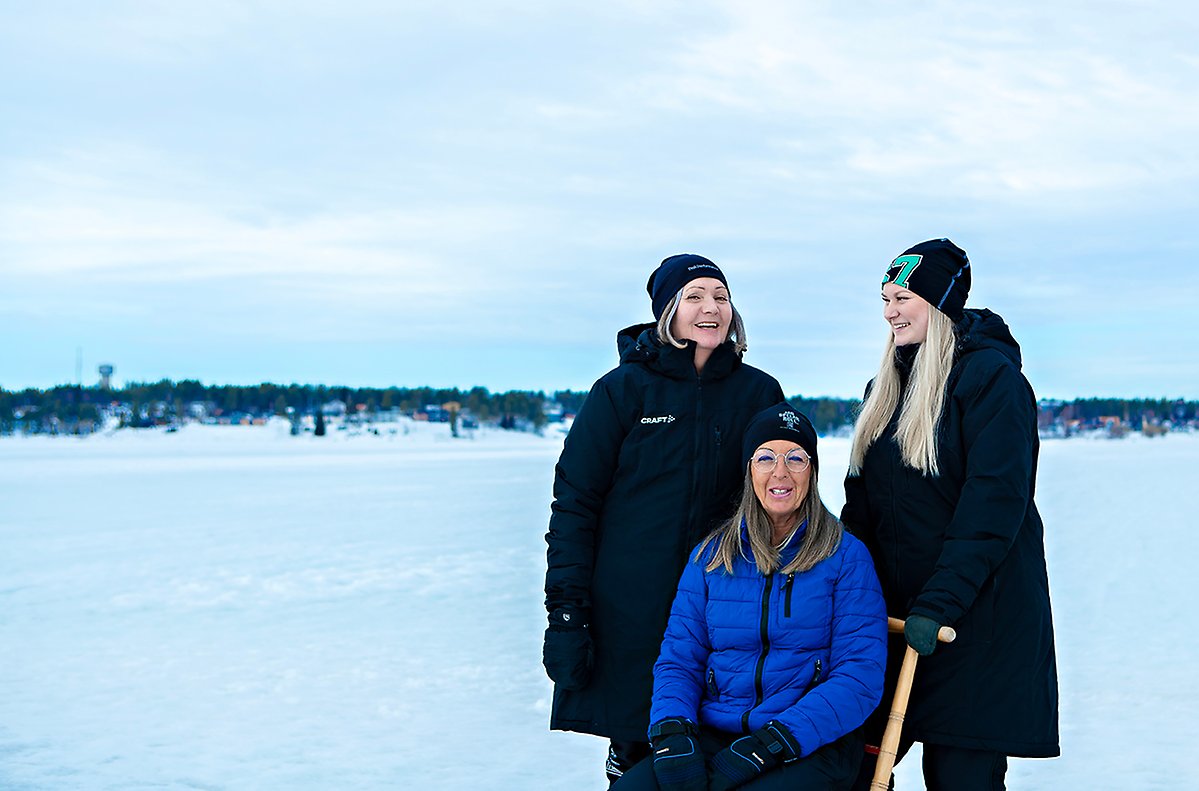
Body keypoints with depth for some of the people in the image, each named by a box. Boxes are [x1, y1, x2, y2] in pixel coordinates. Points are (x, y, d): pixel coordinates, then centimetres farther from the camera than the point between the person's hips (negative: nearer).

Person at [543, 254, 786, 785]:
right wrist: (565, 612, -8)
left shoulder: (759, 394, 5)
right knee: (633, 754, 4)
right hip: (630, 615, -1)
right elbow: (573, 502, -2)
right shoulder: (623, 390, -1)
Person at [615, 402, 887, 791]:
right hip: (713, 736, 3)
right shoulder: (711, 555, 12)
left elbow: (860, 675, -6)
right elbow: (678, 660, 10)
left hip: (812, 743, -3)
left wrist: (773, 743, -18)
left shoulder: (846, 556, 2)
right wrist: (672, 731, -12)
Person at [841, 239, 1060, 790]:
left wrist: (938, 605, -23)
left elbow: (994, 502, -17)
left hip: (979, 613, -7)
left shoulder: (990, 376, -9)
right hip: (888, 608, 7)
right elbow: (862, 498, 17)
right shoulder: (887, 385, 15)